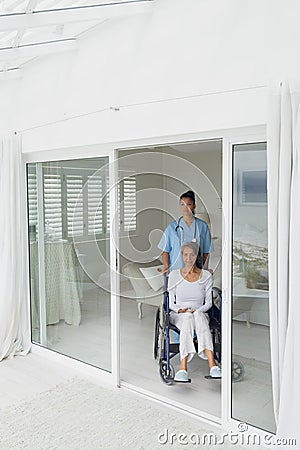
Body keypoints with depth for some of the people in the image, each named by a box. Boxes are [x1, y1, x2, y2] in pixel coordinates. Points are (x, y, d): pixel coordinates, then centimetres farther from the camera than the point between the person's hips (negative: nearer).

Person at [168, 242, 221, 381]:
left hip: (199, 314, 0)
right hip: (178, 315, 0)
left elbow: (208, 303, 6)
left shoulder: (206, 276, 6)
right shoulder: (174, 275, 5)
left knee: (198, 315, -37)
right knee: (188, 318, -37)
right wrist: (179, 310, -15)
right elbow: (170, 303, 5)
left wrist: (198, 310, -14)